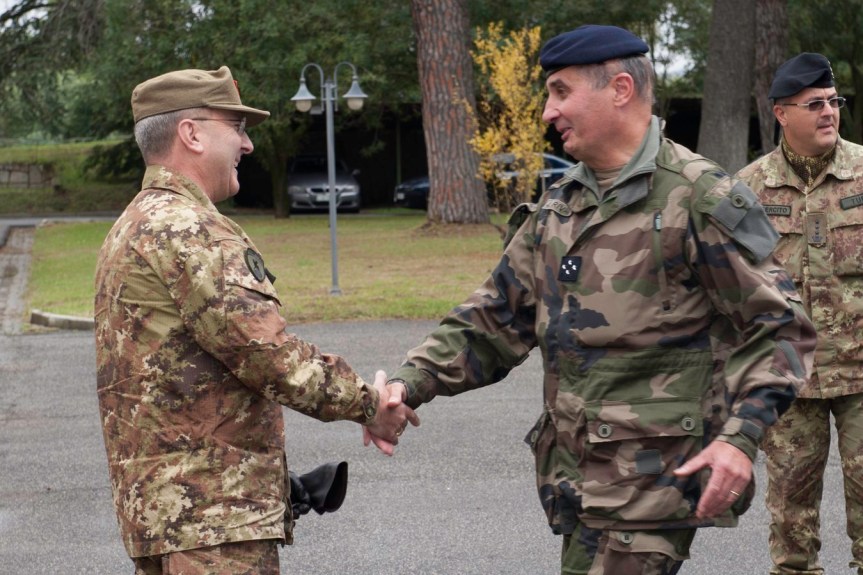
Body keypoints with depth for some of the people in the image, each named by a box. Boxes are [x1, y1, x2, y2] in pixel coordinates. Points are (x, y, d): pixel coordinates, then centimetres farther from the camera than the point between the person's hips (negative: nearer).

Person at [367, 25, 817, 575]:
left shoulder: (701, 199, -8)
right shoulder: (557, 211, 13)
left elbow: (779, 327, -9)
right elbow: (492, 322, 15)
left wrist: (741, 437, -22)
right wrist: (410, 384, 1)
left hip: (655, 483, -7)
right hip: (576, 480, 7)